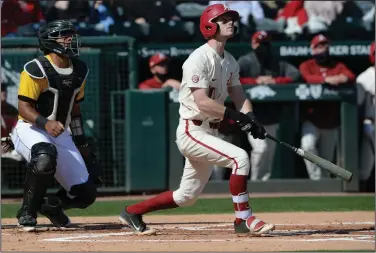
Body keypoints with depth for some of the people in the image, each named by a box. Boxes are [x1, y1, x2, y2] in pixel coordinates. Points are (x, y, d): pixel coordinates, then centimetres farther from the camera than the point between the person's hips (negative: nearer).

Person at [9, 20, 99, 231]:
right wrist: (45, 123, -37)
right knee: (45, 156, -42)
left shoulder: (79, 71, 8)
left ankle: (51, 206, 34)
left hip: (61, 135, 7)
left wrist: (81, 142, 18)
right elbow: (24, 107, -19)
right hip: (30, 130, -7)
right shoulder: (36, 70, -15)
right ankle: (27, 213, -22)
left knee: (86, 193, -1)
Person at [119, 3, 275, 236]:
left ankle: (133, 213, 27)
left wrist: (251, 118, -14)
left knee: (187, 196, 13)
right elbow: (202, 103, -24)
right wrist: (235, 116, -32)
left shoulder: (230, 62, 12)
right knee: (240, 158, -24)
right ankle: (244, 220, -18)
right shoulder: (199, 59, -16)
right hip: (192, 131, -9)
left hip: (210, 133, 9)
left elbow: (239, 97, 7)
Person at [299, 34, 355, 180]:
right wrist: (327, 79, -37)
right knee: (307, 145, -28)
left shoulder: (338, 66, 11)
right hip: (312, 119, -3)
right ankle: (316, 179, -24)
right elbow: (308, 78, -20)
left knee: (327, 160, 8)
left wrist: (342, 78, -32)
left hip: (331, 122, 3)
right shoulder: (306, 66, 3)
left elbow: (351, 77, -8)